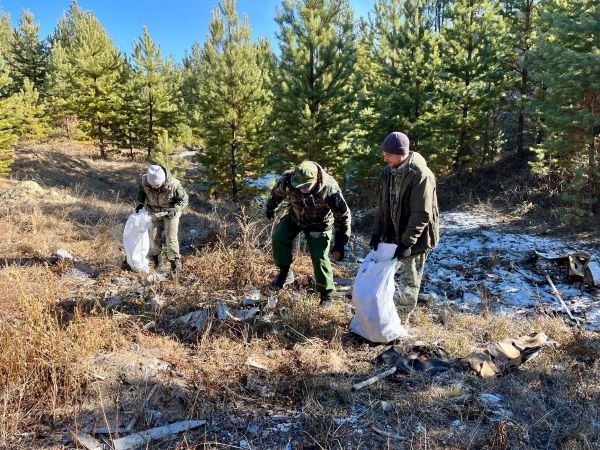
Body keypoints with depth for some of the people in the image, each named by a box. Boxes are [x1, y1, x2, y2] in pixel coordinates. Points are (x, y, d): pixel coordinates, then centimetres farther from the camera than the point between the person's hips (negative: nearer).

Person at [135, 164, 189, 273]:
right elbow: (142, 191, 3)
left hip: (170, 212, -3)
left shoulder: (173, 185, -33)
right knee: (154, 237, 7)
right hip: (153, 212, 3)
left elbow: (183, 199, -16)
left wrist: (175, 209, -30)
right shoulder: (144, 180, -23)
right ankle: (156, 259, 29)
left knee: (171, 237, -4)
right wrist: (140, 203, -11)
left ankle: (175, 261, 13)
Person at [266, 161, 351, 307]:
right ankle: (285, 273, 8)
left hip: (319, 223, -3)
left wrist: (340, 243, -23)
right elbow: (276, 193, -2)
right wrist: (270, 208, 17)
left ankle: (326, 294, 10)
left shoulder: (329, 188, -36)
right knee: (279, 238, -17)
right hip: (294, 217, 3)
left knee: (319, 258, -12)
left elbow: (343, 215, -24)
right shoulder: (287, 179, -28)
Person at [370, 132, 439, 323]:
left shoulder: (421, 175, -22)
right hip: (394, 235, 7)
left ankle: (400, 321, 22)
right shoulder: (389, 172, 1)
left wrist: (407, 242, -24)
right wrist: (377, 232, 3)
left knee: (409, 282, 7)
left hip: (415, 239, -7)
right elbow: (382, 205, 8)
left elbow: (422, 214, -23)